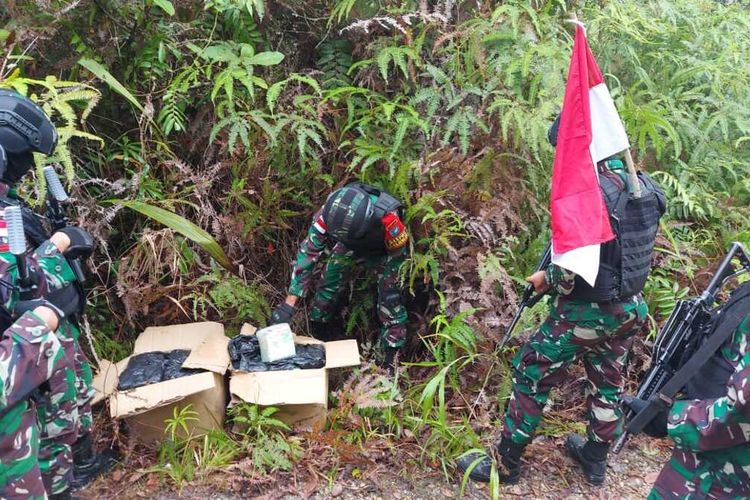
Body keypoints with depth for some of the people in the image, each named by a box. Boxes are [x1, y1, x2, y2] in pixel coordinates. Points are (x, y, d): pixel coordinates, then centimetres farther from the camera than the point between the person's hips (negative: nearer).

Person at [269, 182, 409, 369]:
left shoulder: (388, 218, -46)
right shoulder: (329, 213, -37)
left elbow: (398, 256, -27)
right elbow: (308, 253, -29)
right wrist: (289, 302, -31)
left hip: (384, 252, -3)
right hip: (348, 248, 3)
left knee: (391, 301, -12)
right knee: (328, 286, 0)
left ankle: (393, 356, 4)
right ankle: (318, 338, 24)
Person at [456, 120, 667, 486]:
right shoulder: (640, 184, 1)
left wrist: (546, 279, -6)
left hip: (586, 312, -8)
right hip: (629, 308, 8)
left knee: (530, 377, 6)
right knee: (607, 382, 22)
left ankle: (504, 463, 18)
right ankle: (595, 459, 41)